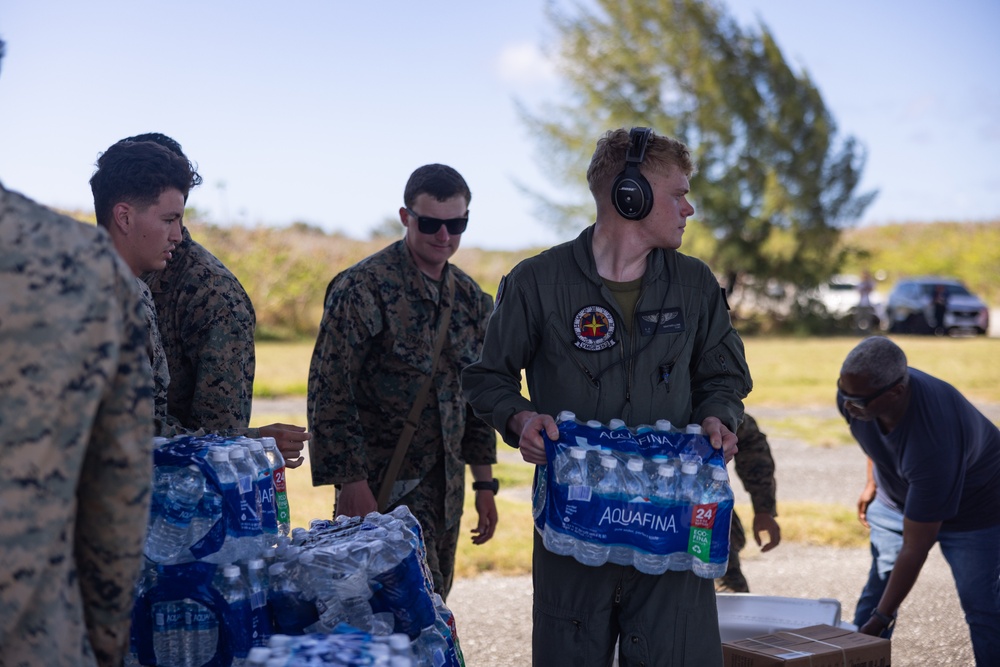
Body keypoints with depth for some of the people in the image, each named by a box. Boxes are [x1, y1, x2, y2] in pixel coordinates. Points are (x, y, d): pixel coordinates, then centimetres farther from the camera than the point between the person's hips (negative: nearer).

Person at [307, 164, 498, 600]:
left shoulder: (470, 298, 10)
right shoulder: (364, 287, -10)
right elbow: (329, 392, -13)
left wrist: (484, 483, 15)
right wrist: (351, 485, -17)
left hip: (444, 484, 6)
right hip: (380, 485, -6)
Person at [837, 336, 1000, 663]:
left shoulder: (932, 446, -45)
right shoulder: (854, 392, -27)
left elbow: (915, 549, -36)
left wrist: (881, 619, -32)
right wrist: (875, 480, 14)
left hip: (972, 508, -6)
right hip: (898, 495, 6)